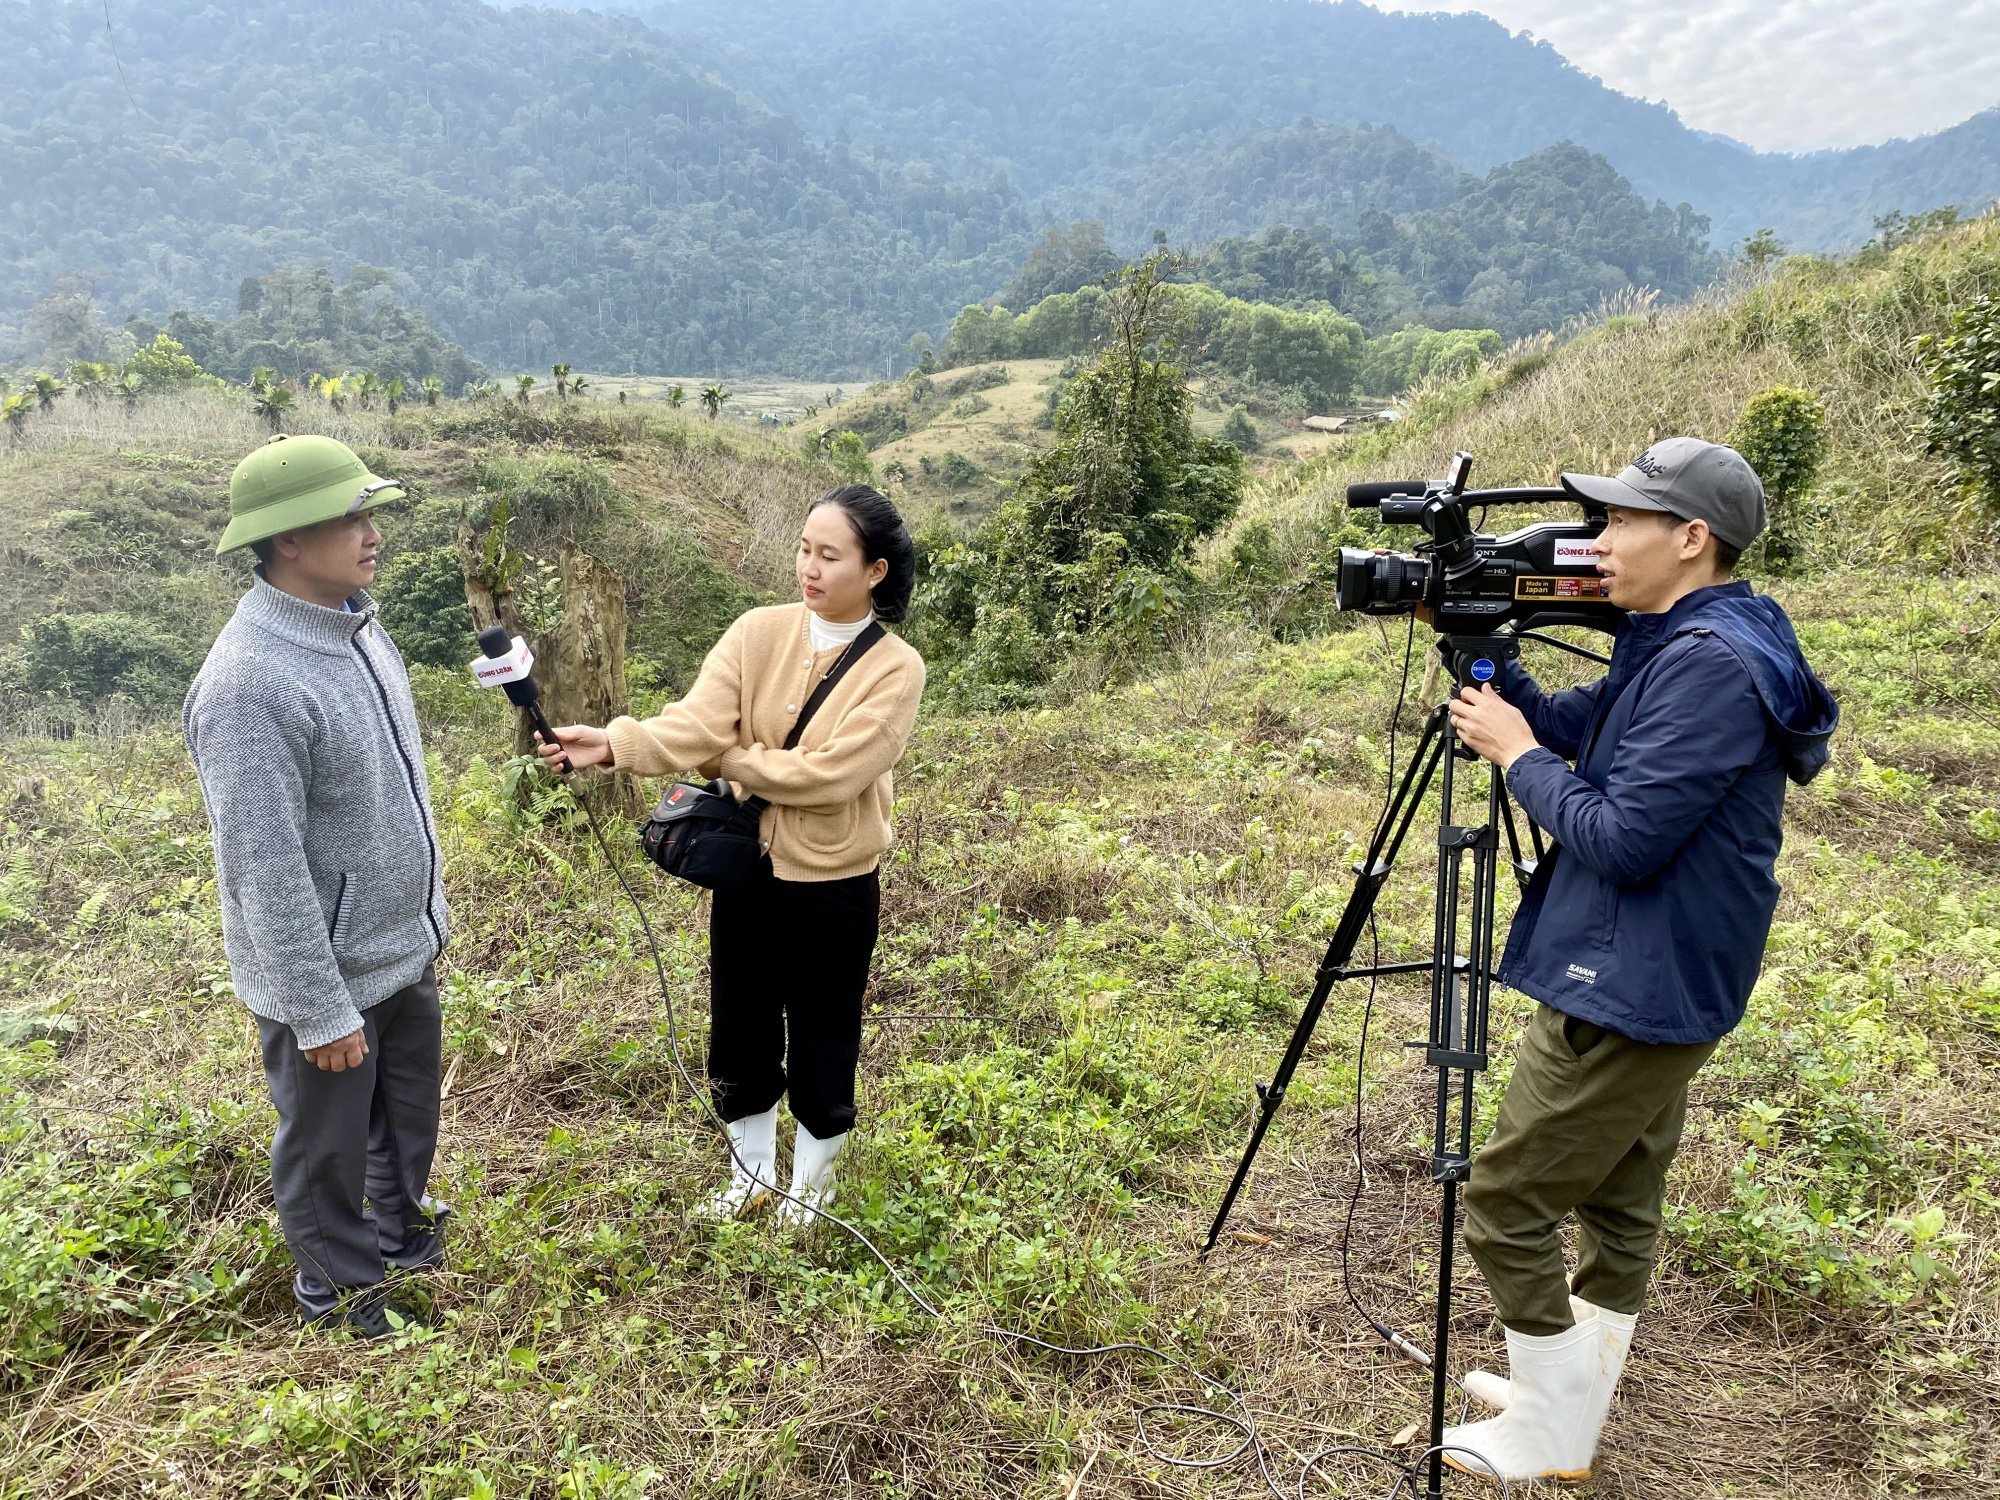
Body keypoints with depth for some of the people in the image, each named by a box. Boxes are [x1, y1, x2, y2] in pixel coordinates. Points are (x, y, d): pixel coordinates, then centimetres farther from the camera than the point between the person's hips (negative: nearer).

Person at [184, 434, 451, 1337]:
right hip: (327, 974, -8)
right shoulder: (249, 683, -28)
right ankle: (342, 1292, 39)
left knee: (407, 1118, 27)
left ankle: (404, 1241, 51)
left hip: (404, 950, 8)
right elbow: (266, 868, -27)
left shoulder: (355, 627, 0)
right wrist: (323, 1013, -21)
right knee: (327, 1146, 16)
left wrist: (427, 913, 17)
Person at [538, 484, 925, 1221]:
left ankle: (809, 1189, 38)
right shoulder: (757, 632, -6)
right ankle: (751, 1175, 42)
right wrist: (614, 743, -36)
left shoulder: (896, 668, -15)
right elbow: (696, 722, -19)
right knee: (740, 1035, 17)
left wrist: (729, 760, -15)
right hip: (748, 872, 4)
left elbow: (828, 773, -24)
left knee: (821, 1045, 13)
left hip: (835, 889, -3)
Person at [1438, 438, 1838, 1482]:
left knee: (1505, 1203, 0)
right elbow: (1570, 724, 14)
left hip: (1632, 994, -10)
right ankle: (1568, 1402, 36)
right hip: (1657, 985, 10)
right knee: (1619, 1201, 20)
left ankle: (1549, 1443, 17)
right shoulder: (1676, 646, 9)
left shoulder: (1710, 665, -23)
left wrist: (1516, 753, -12)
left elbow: (1621, 837, -25)